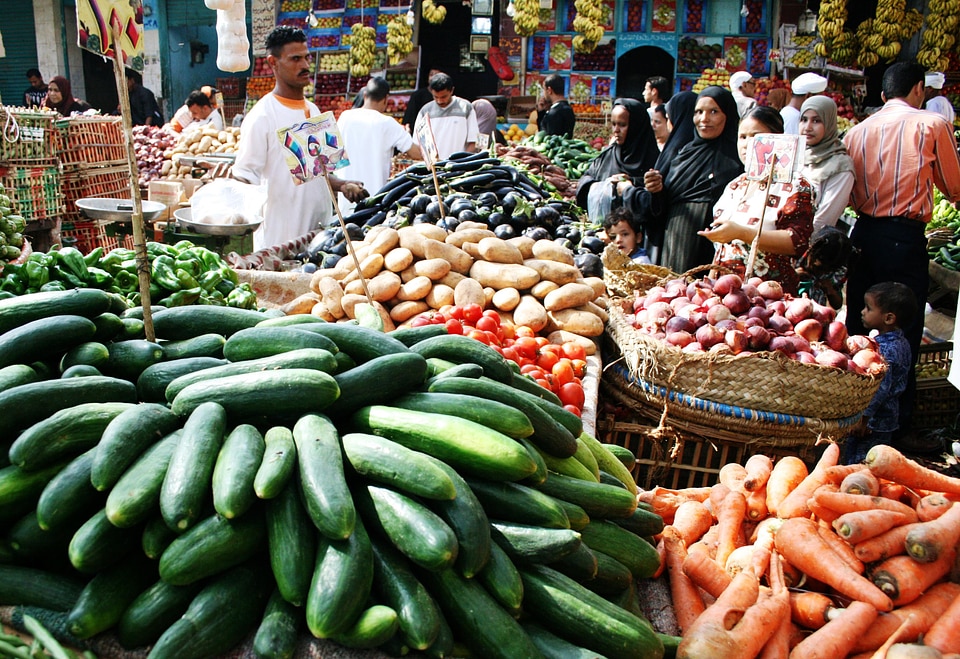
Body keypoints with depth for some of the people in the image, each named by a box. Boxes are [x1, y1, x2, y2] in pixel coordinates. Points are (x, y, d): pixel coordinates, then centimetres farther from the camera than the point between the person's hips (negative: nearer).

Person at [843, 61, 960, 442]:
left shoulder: (857, 131, 7)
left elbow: (850, 195, 11)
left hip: (864, 233, 5)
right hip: (905, 237, -4)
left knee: (858, 325, 13)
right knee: (903, 330, 3)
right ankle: (897, 416, 11)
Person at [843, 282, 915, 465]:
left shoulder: (885, 350, -25)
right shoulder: (901, 342, 6)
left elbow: (879, 389, -26)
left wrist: (862, 418, -21)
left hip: (873, 421, -10)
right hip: (889, 416, 10)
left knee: (858, 463, -2)